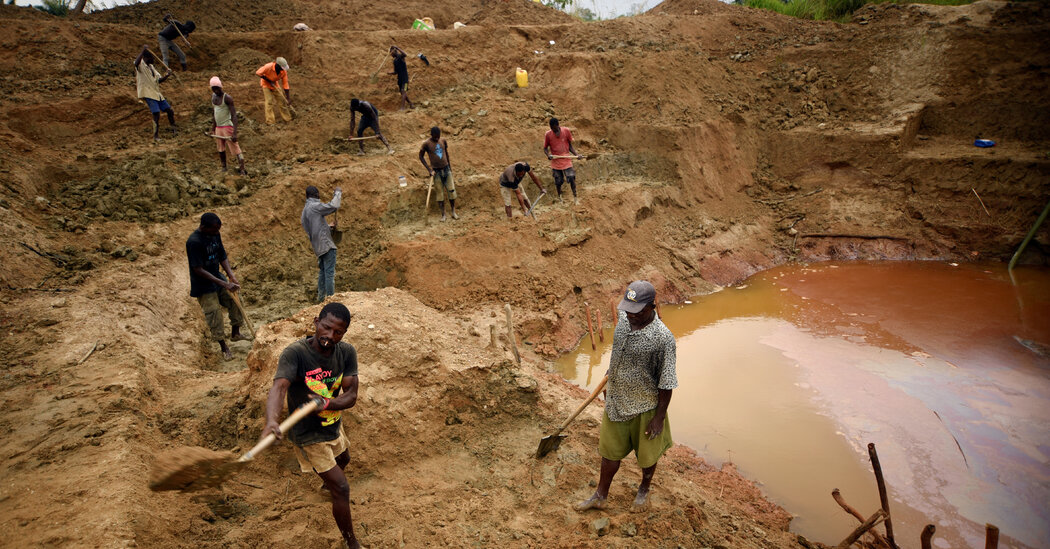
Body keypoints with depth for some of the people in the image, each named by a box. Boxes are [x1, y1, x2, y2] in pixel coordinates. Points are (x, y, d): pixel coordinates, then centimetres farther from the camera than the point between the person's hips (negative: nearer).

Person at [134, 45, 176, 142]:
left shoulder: (151, 66, 16)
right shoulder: (140, 65, -9)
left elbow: (159, 79, 17)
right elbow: (136, 62, -34)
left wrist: (166, 76, 0)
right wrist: (143, 51, -39)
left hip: (157, 93, 8)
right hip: (148, 94, -8)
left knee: (170, 111, 8)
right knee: (156, 114, -16)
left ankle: (173, 131, 25)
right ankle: (156, 136, -8)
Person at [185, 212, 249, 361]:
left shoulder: (215, 235, -4)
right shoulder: (194, 242, -26)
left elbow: (222, 257, 4)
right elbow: (198, 269, -26)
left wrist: (231, 276, -12)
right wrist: (223, 284, -29)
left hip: (217, 277, 7)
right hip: (203, 285, -7)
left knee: (234, 301, 10)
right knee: (214, 313, -2)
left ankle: (235, 333, 32)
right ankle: (224, 346, 14)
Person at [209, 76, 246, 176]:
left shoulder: (227, 98, -15)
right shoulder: (213, 96, 9)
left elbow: (234, 115, -21)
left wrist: (234, 133, -30)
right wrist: (213, 127, 19)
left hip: (227, 126, -8)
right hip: (218, 127, 8)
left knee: (235, 148, -10)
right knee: (221, 149, 14)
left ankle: (243, 170, -11)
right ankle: (224, 169, 26)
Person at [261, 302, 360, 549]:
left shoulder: (347, 352, -14)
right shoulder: (295, 353, -29)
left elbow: (351, 396, -17)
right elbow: (279, 387, -44)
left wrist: (327, 402, -38)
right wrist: (271, 420, -63)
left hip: (333, 425, 7)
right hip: (308, 436, -7)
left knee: (343, 460, 34)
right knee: (341, 488, -6)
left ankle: (328, 482, 70)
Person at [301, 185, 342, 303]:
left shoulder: (305, 210, 16)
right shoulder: (315, 206, -13)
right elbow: (334, 206, -22)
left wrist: (329, 227, 16)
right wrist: (338, 193, -7)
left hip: (318, 247, 9)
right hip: (326, 244, -9)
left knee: (322, 271, 18)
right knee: (330, 272, -6)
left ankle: (321, 296, 23)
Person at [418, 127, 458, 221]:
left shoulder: (443, 140, 0)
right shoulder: (426, 144, -11)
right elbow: (421, 157, -2)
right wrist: (429, 170, -8)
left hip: (446, 169, 3)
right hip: (436, 171, -3)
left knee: (451, 191, 1)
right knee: (440, 193, 2)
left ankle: (454, 212, 13)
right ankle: (443, 214, 13)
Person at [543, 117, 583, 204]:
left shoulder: (566, 131, -4)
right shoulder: (548, 134, -5)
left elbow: (570, 146, 6)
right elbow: (545, 148, 4)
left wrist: (576, 155, -8)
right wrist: (548, 155, -17)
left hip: (566, 160, 0)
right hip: (555, 162, 0)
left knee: (571, 179, -8)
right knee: (558, 181, 6)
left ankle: (575, 198, 6)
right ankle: (559, 197, 29)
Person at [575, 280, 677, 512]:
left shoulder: (663, 338, -28)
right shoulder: (624, 319, -9)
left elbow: (666, 383, -19)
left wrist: (659, 417, -13)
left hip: (644, 407, -5)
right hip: (616, 401, 5)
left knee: (647, 453, 20)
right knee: (610, 450, 20)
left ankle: (644, 489, 49)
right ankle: (601, 496, 40)